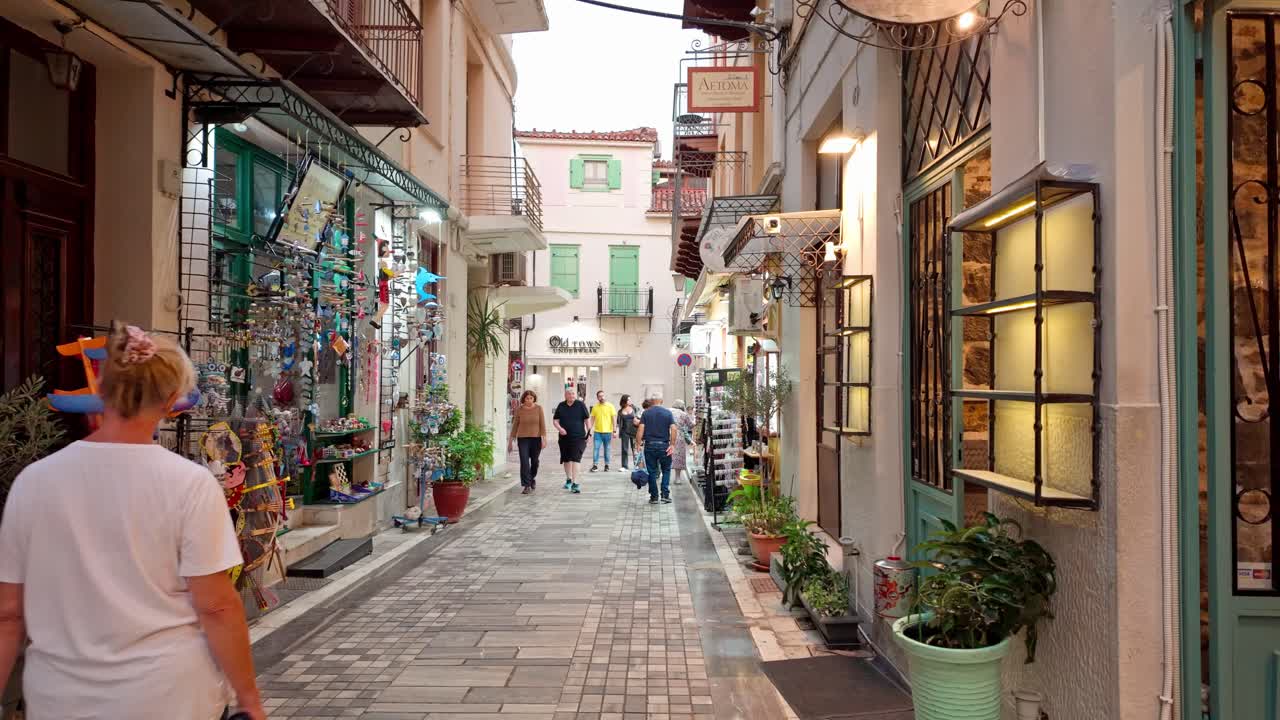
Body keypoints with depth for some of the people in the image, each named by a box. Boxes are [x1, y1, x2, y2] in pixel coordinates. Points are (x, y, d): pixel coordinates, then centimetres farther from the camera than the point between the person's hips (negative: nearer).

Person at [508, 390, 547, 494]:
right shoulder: (519, 410, 0)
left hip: (536, 438, 0)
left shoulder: (538, 408, -1)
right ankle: (527, 486, -5)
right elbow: (515, 425, 5)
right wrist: (511, 441, 6)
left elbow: (542, 424, -3)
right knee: (524, 462, -8)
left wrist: (544, 439, -10)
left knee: (534, 461, 12)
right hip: (523, 438, 0)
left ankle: (532, 478, 40)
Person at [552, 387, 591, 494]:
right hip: (564, 437, 4)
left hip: (578, 437, -4)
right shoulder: (561, 406, 6)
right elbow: (555, 420, 8)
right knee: (566, 460, 16)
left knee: (575, 459, -14)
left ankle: (575, 483, -14)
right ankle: (568, 479, 36)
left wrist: (589, 432, -4)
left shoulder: (581, 405, -1)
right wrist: (559, 428, -11)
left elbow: (587, 419, 1)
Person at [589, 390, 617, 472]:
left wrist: (614, 430, -8)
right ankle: (595, 465, -1)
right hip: (597, 431, 1)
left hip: (608, 432, -1)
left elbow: (614, 418, -2)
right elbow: (592, 419, 9)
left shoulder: (610, 406, -1)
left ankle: (607, 465, 15)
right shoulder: (595, 407, 6)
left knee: (607, 449, 6)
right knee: (596, 448, -5)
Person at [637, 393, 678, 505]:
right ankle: (665, 494, 4)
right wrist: (672, 444, -6)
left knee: (651, 471, 7)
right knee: (666, 470, 14)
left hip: (649, 445, 0)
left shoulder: (646, 413, 2)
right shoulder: (668, 413, 2)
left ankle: (654, 497, 9)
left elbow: (641, 428, -7)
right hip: (664, 445, 0)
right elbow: (673, 428, -8)